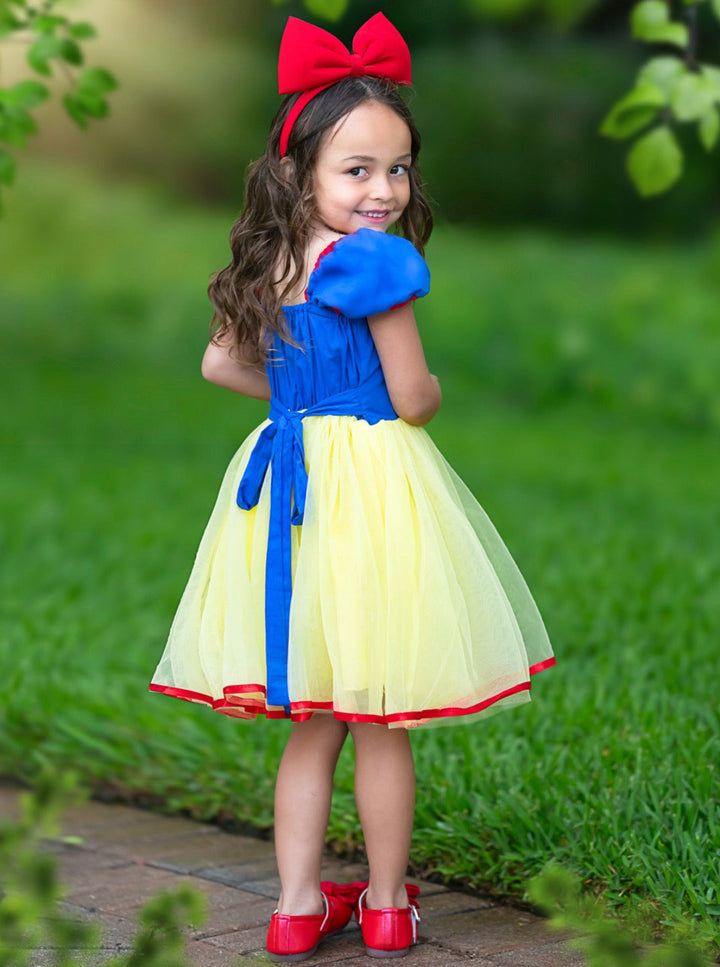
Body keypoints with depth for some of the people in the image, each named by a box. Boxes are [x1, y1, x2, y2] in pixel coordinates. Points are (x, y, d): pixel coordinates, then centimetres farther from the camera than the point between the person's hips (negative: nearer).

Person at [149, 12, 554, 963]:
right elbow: (410, 398, -14)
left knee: (312, 721, 16)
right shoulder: (376, 262, -17)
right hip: (372, 477, -7)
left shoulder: (271, 262, 6)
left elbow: (221, 362, 16)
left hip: (290, 479, 7)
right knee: (381, 724, 8)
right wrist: (437, 388, 8)